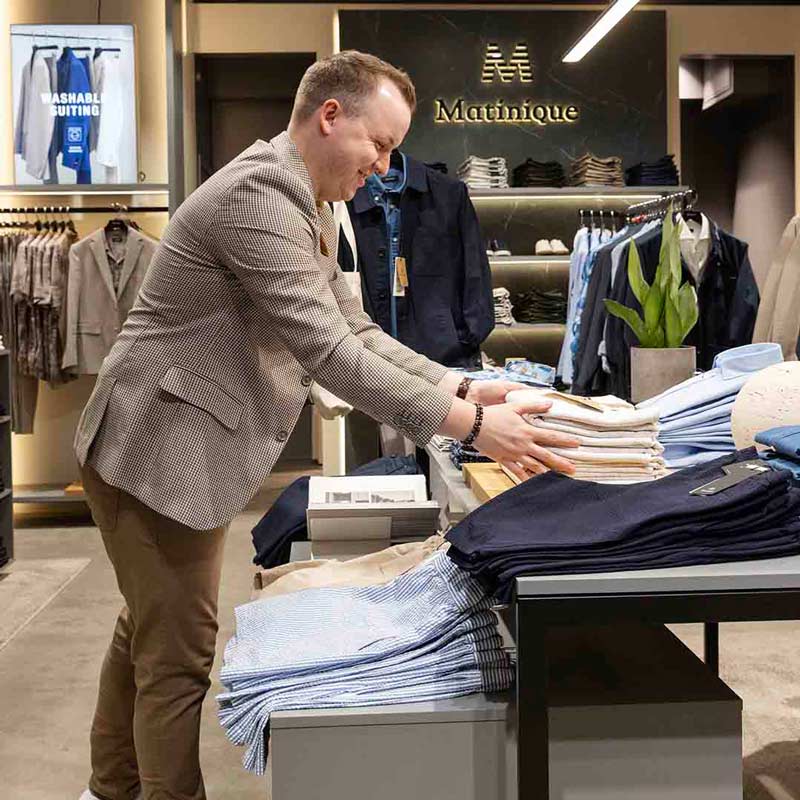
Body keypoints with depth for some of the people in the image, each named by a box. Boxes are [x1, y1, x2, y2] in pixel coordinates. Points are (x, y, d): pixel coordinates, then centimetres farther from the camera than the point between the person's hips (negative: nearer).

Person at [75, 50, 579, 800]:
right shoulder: (258, 194, -22)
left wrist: (460, 386, -2)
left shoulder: (307, 211, 12)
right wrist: (469, 425, -29)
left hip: (181, 450, 10)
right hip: (156, 449, -10)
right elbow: (325, 351, -29)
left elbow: (355, 331, 10)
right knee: (178, 657, 0)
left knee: (148, 634, 22)